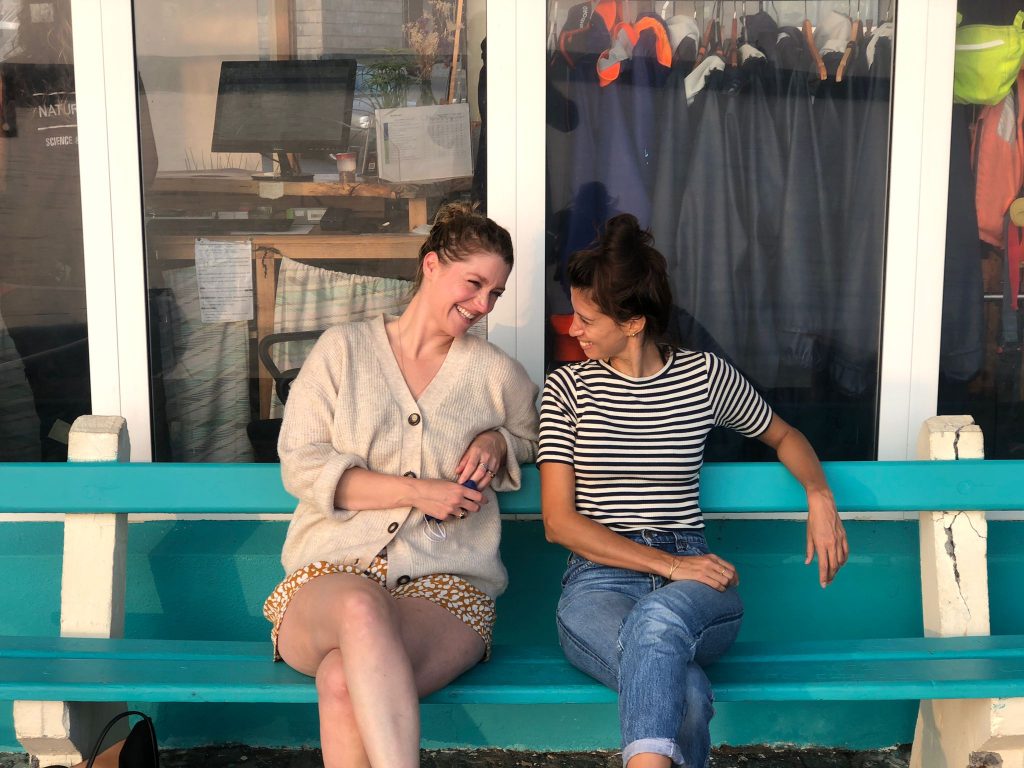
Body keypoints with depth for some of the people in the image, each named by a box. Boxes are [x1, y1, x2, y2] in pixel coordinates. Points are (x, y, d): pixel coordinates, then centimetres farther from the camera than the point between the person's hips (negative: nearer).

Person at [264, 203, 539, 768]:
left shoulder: (498, 375, 13)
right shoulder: (342, 349, 9)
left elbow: (534, 440, 32)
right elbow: (300, 465, 1)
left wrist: (498, 442, 6)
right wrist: (417, 492, -9)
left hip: (443, 586, 0)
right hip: (330, 575, 0)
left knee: (344, 683, -33)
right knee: (360, 605, -39)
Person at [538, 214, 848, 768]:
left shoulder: (706, 376, 8)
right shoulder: (567, 388, 6)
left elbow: (784, 437, 26)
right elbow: (559, 521, 1)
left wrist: (819, 496, 4)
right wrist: (669, 564, -10)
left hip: (693, 581, 1)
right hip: (599, 580, 0)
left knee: (657, 617, -40)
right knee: (686, 693, -36)